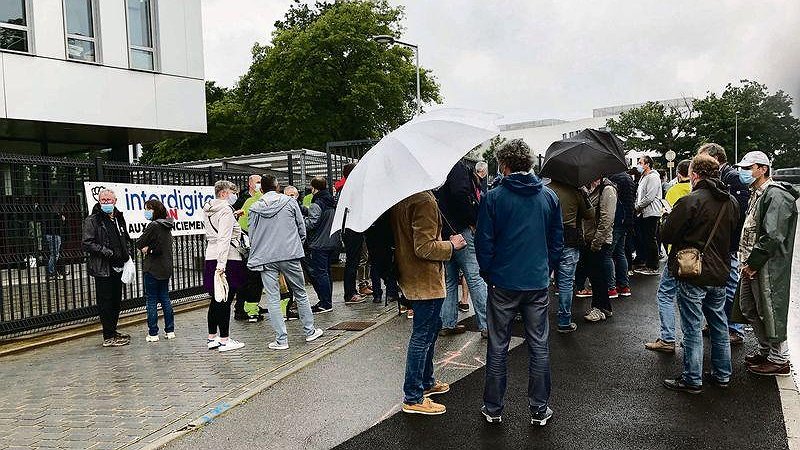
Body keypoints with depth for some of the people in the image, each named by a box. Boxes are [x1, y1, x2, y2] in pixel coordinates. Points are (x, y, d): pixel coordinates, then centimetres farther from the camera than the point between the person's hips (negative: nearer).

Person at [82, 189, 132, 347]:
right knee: (105, 303, -3)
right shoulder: (92, 220, -7)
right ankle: (108, 337, 3)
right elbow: (86, 244, -13)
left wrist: (127, 255, 12)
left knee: (116, 302, 14)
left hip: (118, 268, 7)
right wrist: (105, 251, -21)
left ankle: (112, 331, 27)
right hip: (103, 269, -7)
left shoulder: (119, 218, 15)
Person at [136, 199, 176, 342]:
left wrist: (146, 248, 6)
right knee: (165, 298, 13)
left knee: (151, 300, 0)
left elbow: (139, 243, -12)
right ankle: (170, 330, 16)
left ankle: (153, 333, 3)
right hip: (166, 268, 8)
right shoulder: (167, 226, 9)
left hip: (153, 269, -8)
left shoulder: (153, 226, -16)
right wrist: (149, 247, -3)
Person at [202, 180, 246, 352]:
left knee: (216, 299, 14)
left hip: (211, 257, 9)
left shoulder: (209, 211, 17)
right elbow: (224, 238, -19)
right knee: (225, 300, -4)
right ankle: (224, 340, 0)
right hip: (228, 259, -9)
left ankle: (212, 337, 20)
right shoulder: (226, 210, -11)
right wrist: (222, 264, -24)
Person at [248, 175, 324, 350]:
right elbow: (302, 228, 5)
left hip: (266, 259, 0)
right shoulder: (290, 201, 1)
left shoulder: (254, 208, 3)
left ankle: (281, 339, 2)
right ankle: (310, 331, 22)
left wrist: (255, 258, 20)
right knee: (300, 294, 13)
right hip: (290, 256, 0)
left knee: (272, 299, 3)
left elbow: (252, 236, 7)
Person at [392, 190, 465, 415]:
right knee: (422, 336, 0)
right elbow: (424, 247, -26)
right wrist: (451, 245, -11)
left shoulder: (399, 199, 6)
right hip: (425, 281, -10)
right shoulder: (424, 201, -23)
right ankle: (413, 398, 11)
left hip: (410, 276, 10)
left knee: (431, 327, 24)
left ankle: (426, 381, 38)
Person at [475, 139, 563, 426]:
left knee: (498, 348, 9)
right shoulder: (549, 196, 1)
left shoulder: (494, 198, -9)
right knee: (539, 347, 11)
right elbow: (557, 240, 7)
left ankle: (493, 409, 20)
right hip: (538, 283, 2)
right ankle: (540, 410, 20)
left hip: (503, 284, -2)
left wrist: (488, 274, 8)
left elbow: (484, 243, -7)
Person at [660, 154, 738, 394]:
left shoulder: (690, 201, -19)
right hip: (720, 274, 7)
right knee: (719, 325, 18)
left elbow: (666, 235, -15)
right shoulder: (731, 202, 4)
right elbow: (734, 238, 15)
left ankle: (692, 380, 10)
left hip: (693, 275, -7)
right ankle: (722, 374, 29)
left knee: (692, 328, 2)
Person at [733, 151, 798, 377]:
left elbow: (771, 236, -23)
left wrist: (753, 263, -18)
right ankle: (765, 350, 34)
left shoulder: (775, 195, -17)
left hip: (769, 266, -10)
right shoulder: (756, 194, 15)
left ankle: (779, 360, 14)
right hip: (752, 264, 10)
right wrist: (746, 260, 11)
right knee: (748, 308, 18)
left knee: (771, 311, 0)